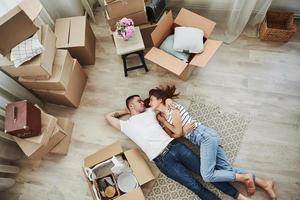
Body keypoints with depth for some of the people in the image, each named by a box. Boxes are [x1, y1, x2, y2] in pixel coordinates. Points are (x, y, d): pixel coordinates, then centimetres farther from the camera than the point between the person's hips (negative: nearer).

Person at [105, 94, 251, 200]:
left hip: (174, 146, 4)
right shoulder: (126, 125, 8)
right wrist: (125, 111, 22)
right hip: (162, 160, -4)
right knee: (196, 186, -8)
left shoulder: (149, 112, 19)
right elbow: (108, 116, 15)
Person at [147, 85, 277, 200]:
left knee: (207, 175, -16)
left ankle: (245, 178, -2)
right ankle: (264, 183, 11)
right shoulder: (162, 116, 18)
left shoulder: (171, 105, -6)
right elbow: (173, 136, 7)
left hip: (204, 135, -9)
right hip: (204, 138, 9)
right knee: (226, 168, 4)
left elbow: (178, 132, -10)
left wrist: (163, 121, -2)